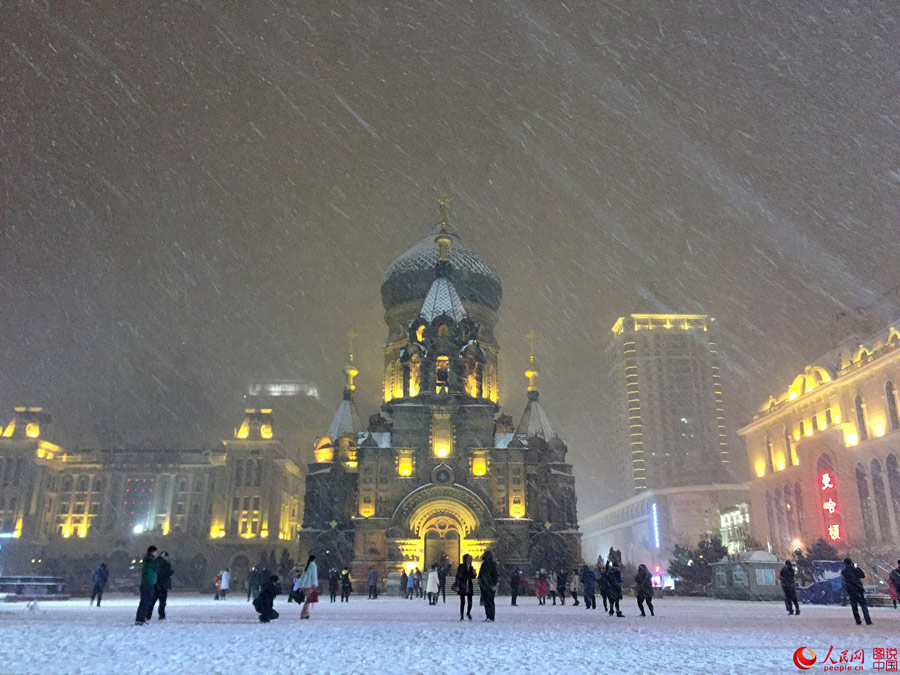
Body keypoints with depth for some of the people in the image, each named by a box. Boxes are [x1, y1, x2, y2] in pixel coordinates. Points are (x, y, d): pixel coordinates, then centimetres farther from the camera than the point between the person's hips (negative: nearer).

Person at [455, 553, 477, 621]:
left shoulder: (471, 567, 9)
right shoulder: (461, 566, -5)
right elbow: (457, 576, -6)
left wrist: (474, 573, -5)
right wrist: (457, 586, -12)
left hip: (469, 586, 4)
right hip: (462, 586, -4)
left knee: (470, 601, 0)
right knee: (462, 602, -2)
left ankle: (468, 613, 25)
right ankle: (461, 616, 9)